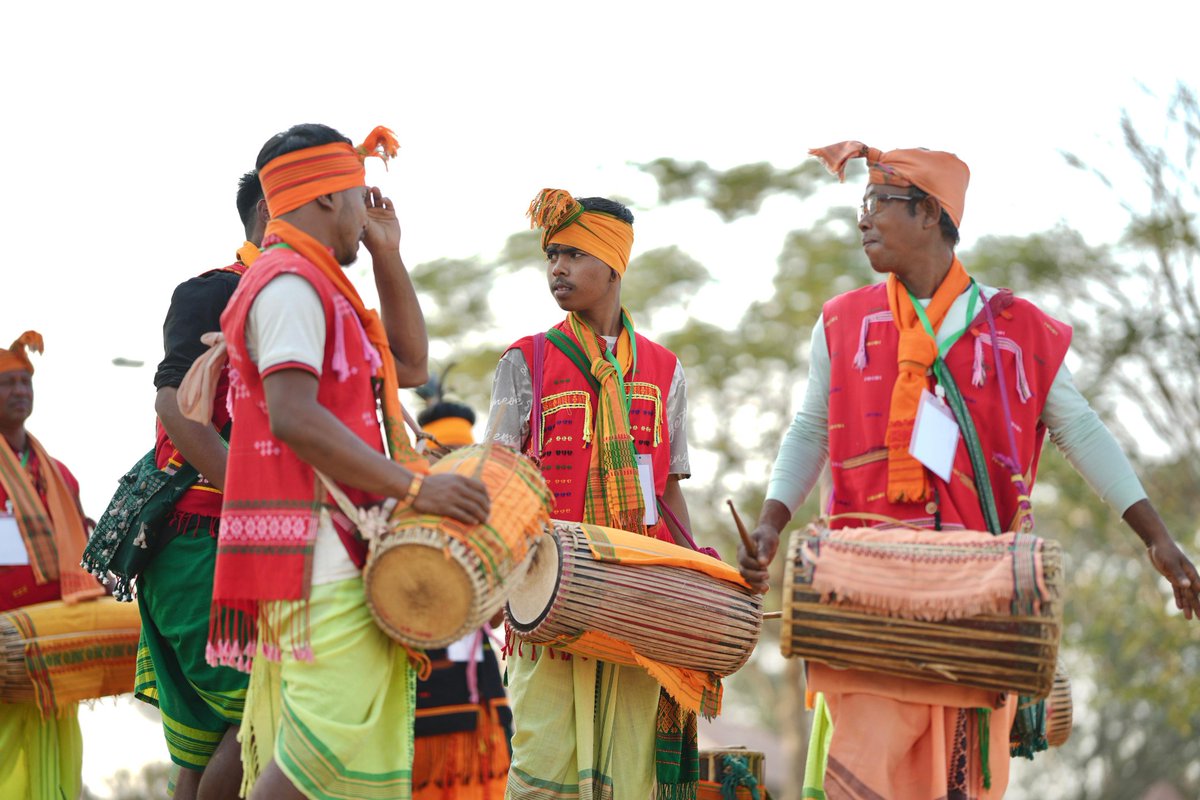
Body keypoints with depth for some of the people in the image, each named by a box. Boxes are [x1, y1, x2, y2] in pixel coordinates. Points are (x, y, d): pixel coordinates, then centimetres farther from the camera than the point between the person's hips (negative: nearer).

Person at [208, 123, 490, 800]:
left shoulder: (301, 284, 24)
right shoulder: (291, 283, -9)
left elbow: (409, 366, 29)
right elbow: (292, 417, -22)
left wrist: (388, 257, 21)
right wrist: (415, 487, -24)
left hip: (312, 562, 11)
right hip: (320, 560, -11)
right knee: (336, 744, -17)